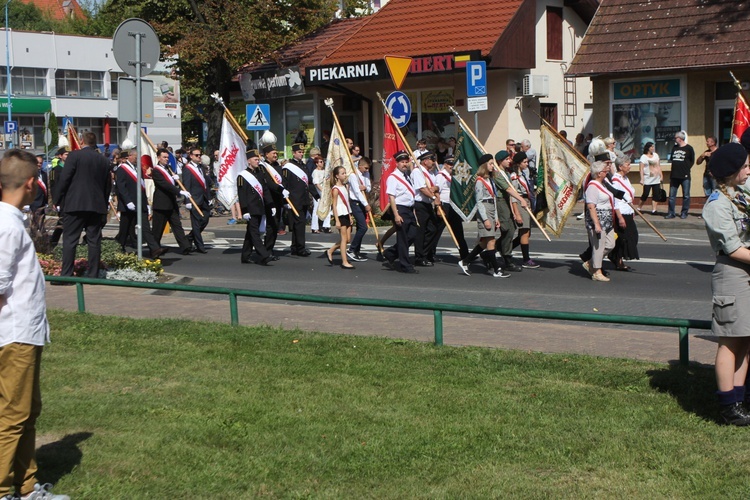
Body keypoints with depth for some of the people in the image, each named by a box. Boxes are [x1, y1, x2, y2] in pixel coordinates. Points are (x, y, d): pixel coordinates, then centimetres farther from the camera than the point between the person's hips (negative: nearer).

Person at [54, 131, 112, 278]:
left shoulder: (74, 156, -4)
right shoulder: (104, 160, 10)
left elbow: (64, 179, -7)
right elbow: (108, 185, 13)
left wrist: (60, 200, 1)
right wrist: (104, 204, 20)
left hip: (74, 205, -4)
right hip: (97, 205, 4)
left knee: (69, 240, -2)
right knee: (94, 241, 6)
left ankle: (66, 274, -7)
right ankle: (93, 275, 7)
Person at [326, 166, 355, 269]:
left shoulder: (345, 187, 14)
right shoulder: (335, 189, -10)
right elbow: (334, 206, -13)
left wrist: (350, 216, 15)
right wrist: (337, 221, -17)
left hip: (346, 215, 8)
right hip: (340, 215, -8)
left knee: (347, 239, 7)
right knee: (344, 238, -6)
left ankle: (330, 251, 22)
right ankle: (344, 262, -1)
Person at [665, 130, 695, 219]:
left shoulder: (689, 148, -3)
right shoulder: (674, 148, 12)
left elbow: (692, 161, 2)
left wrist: (686, 168, 0)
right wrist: (675, 168, 10)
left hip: (685, 176, -5)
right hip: (674, 175, 5)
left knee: (686, 196, 2)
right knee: (671, 196, 3)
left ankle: (684, 213, 10)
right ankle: (671, 213, 6)